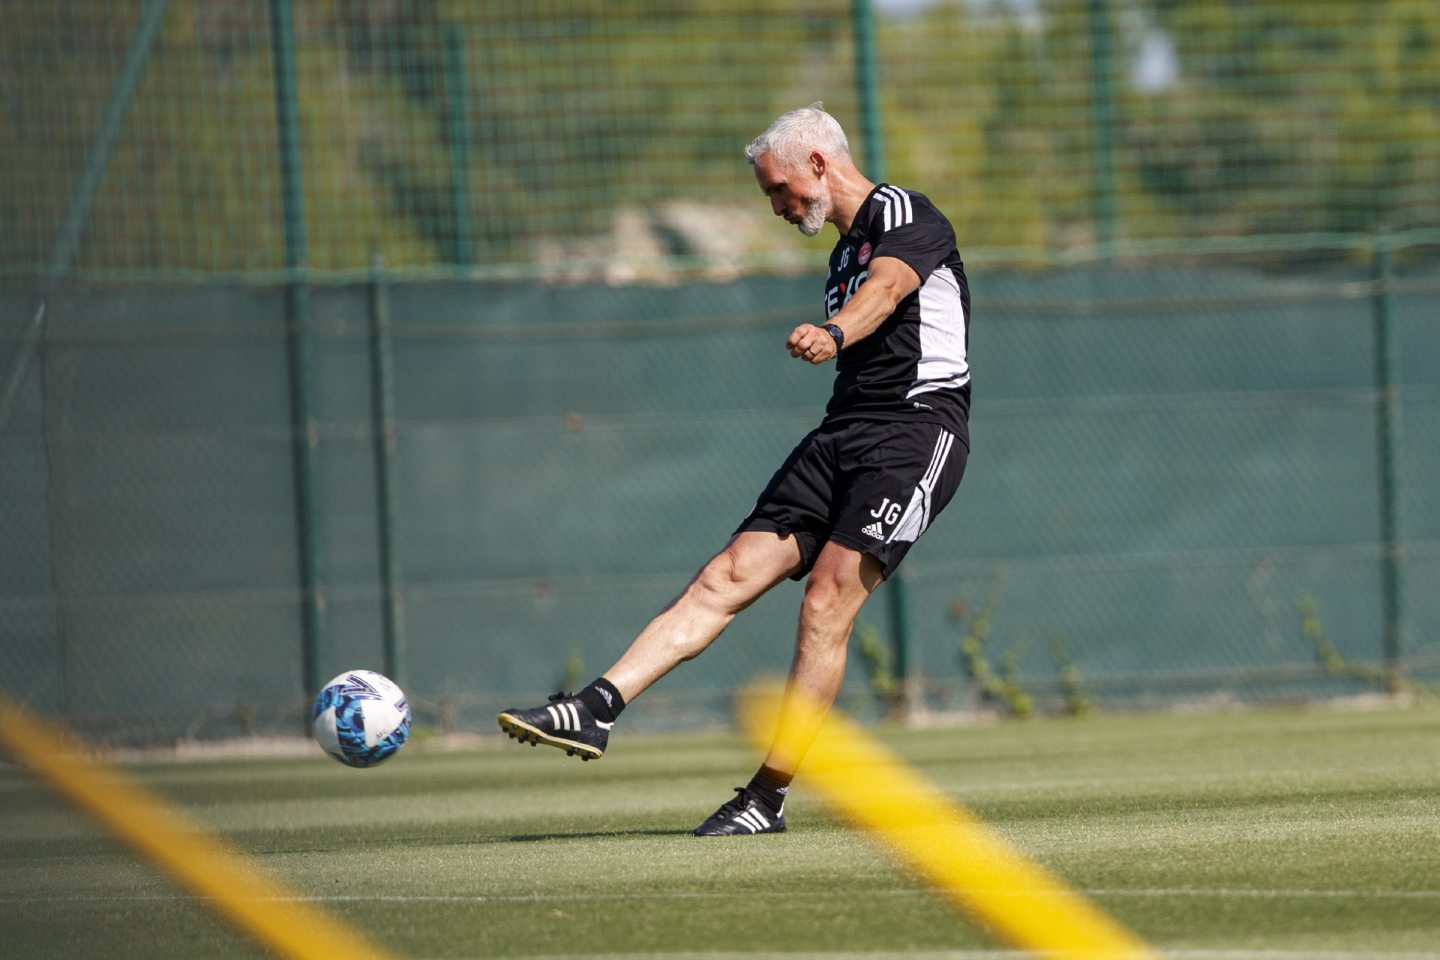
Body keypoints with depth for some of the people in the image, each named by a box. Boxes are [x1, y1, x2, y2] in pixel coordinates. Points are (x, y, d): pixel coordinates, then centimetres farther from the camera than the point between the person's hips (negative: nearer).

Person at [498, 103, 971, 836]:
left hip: (917, 431, -9)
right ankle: (594, 712, -14)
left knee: (826, 603, -18)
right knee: (726, 578, -4)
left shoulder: (904, 215, -5)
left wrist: (833, 334, -48)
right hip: (843, 432, 9)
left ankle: (768, 798, -14)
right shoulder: (844, 251, 23)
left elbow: (886, 288, -28)